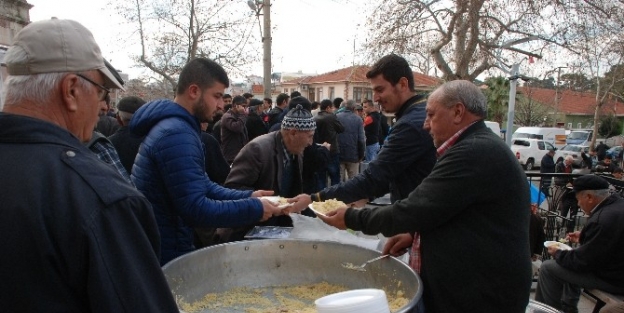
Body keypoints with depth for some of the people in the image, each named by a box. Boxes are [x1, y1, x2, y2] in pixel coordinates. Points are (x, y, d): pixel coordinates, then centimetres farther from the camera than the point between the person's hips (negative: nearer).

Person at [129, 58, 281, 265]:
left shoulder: (177, 126, 9)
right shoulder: (176, 134, -24)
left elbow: (202, 185, 13)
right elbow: (196, 210, -29)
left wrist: (247, 196, 1)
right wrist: (254, 208, -19)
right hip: (165, 254, -10)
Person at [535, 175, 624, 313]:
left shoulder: (602, 220, -31)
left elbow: (582, 261, -21)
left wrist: (558, 253, -5)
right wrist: (583, 237, 11)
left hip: (612, 278, -9)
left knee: (547, 268, -3)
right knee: (571, 261, 28)